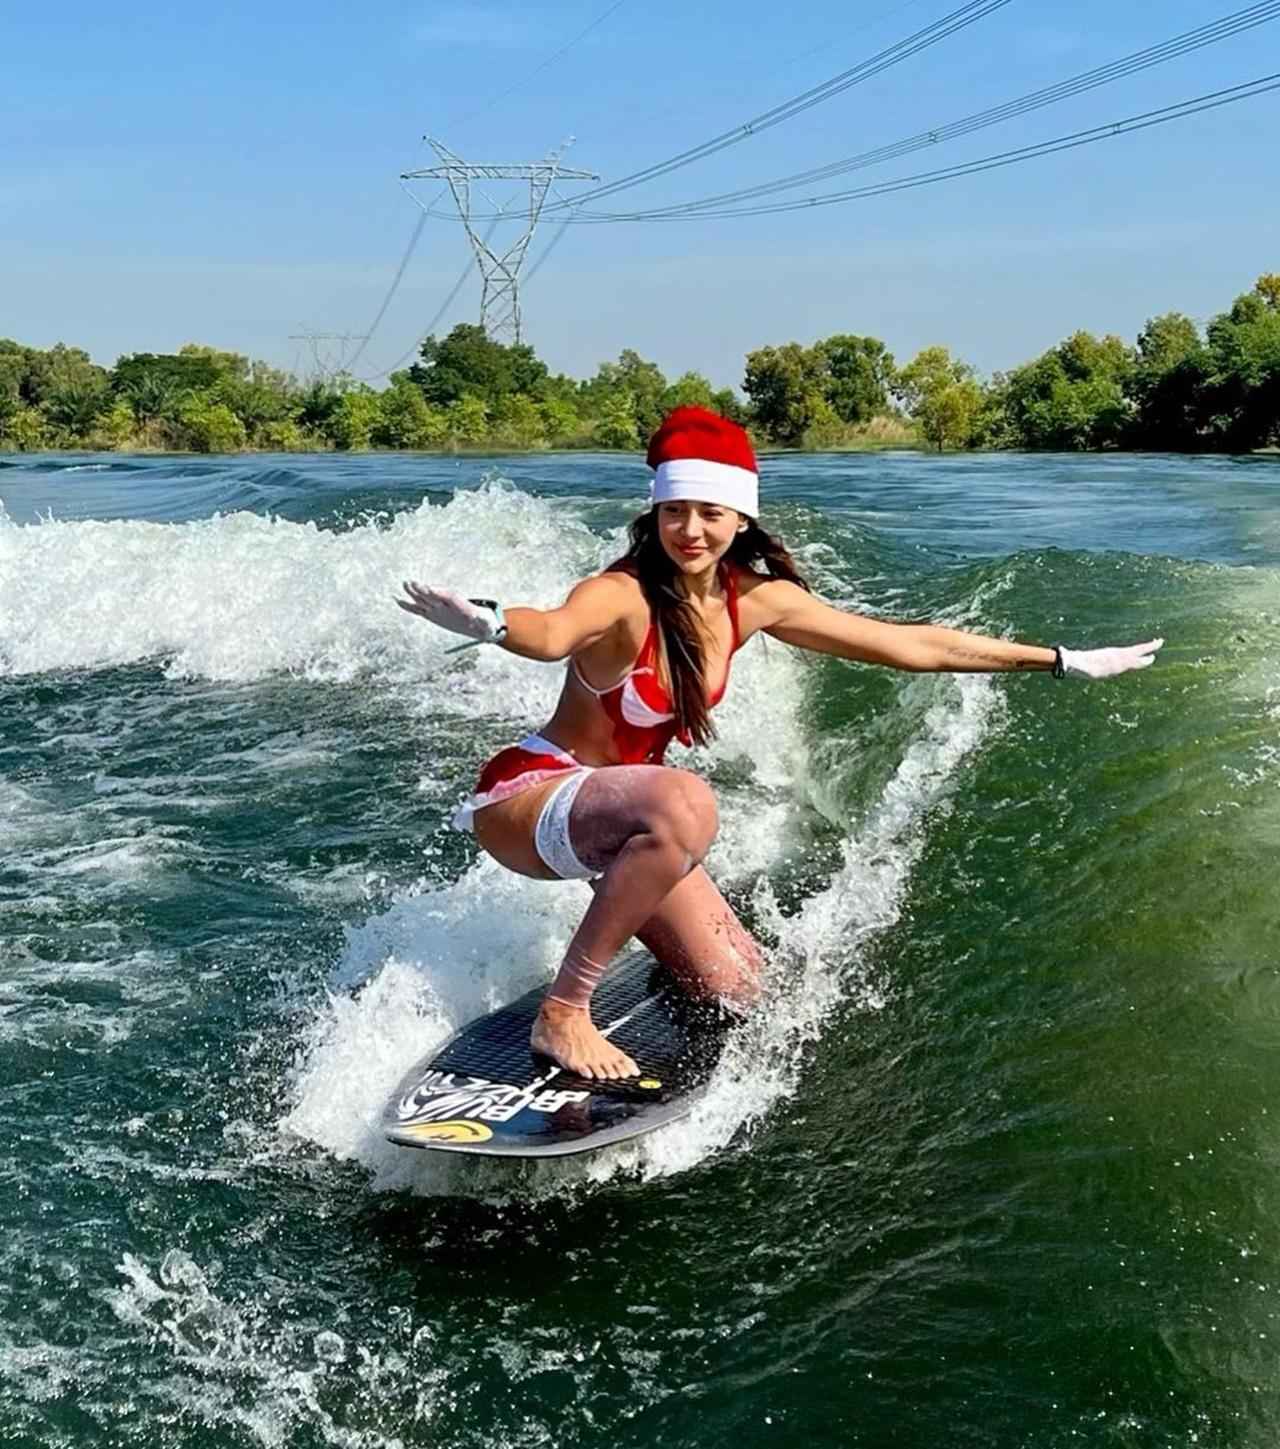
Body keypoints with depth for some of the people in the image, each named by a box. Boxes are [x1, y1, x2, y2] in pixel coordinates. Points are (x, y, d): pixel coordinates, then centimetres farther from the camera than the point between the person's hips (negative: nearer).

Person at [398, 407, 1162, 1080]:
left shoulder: (755, 598, -7)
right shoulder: (623, 595, -26)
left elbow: (909, 644, 0)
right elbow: (554, 633, -50)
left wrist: (1060, 660, 4)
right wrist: (487, 623, -75)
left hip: (618, 809, 7)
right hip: (527, 798, -7)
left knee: (737, 990, 4)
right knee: (686, 804, -38)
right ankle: (563, 1014, -24)